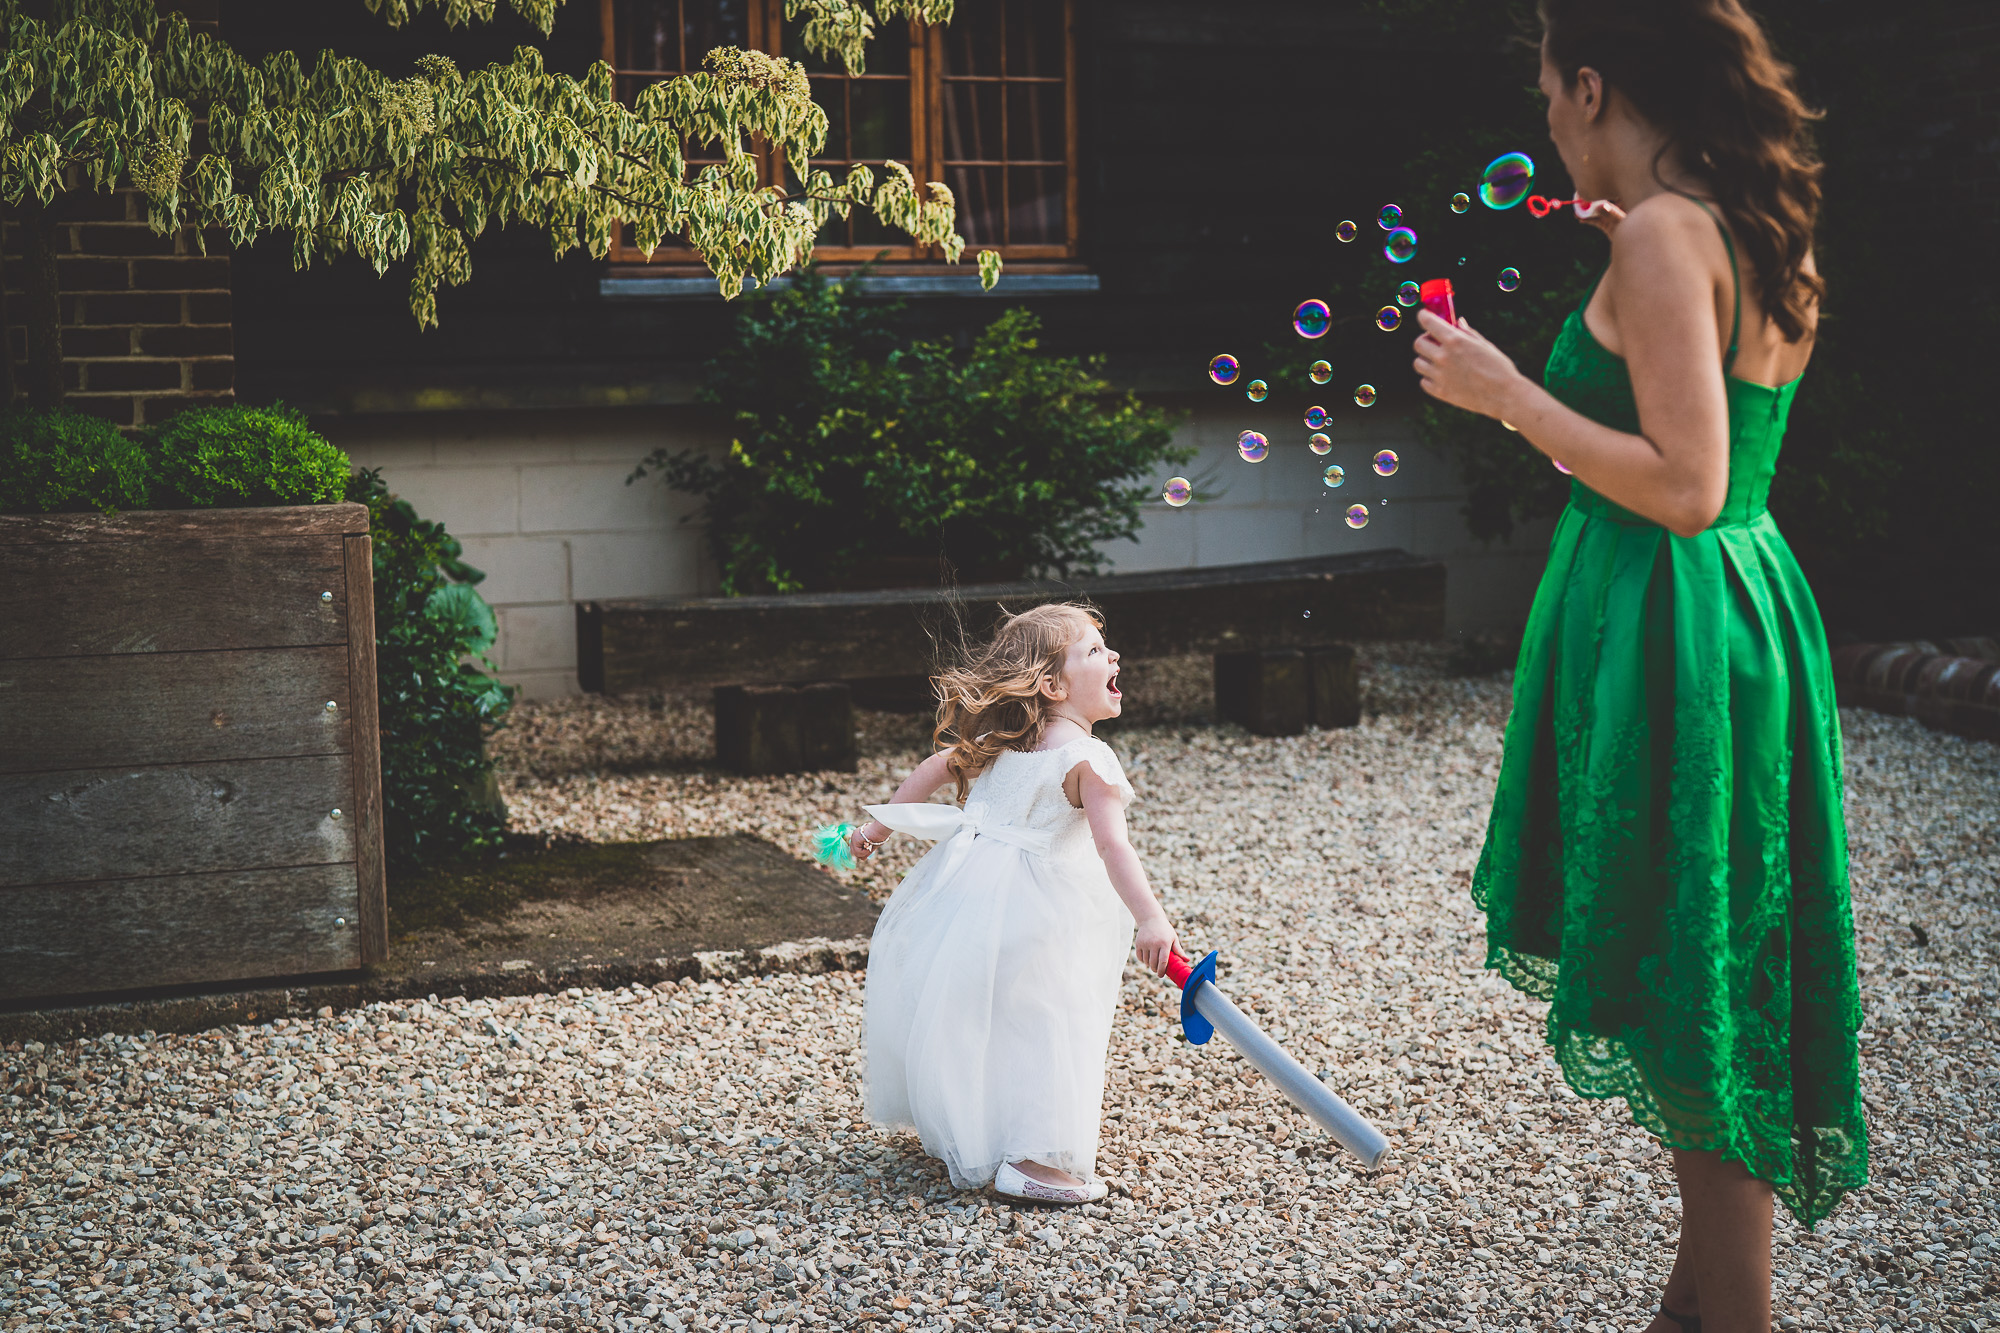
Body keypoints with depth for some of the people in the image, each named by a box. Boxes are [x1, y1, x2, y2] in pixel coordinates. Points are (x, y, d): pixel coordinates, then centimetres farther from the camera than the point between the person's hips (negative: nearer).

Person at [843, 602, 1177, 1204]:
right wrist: (1149, 918, -28)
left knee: (968, 1016, 21)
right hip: (1026, 913, -8)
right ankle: (1033, 1159, -6)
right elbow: (1112, 845, -23)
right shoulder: (1088, 759, -14)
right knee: (1045, 1023, -1)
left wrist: (878, 827, 31)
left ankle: (953, 1137, 36)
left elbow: (936, 766, 19)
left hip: (965, 889, 8)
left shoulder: (997, 739, 10)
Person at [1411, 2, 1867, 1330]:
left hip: (1669, 630, -9)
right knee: (1715, 977, 16)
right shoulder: (1759, 238, 10)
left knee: (1694, 999, 0)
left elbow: (1688, 488, -22)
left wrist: (1507, 395, -15)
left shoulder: (1664, 237, -17)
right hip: (1750, 608, 9)